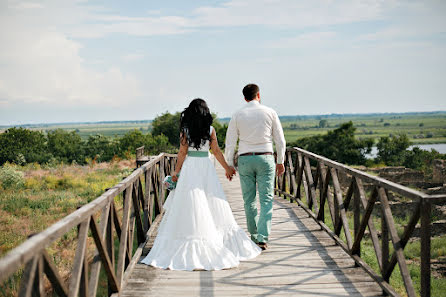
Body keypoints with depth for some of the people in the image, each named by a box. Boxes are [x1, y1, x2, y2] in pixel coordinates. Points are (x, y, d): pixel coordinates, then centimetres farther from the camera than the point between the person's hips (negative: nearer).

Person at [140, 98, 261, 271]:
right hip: (206, 168, 1)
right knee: (213, 206, 9)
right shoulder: (210, 130, 1)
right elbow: (217, 151, 3)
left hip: (190, 167, -1)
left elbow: (182, 153, -2)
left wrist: (176, 172, 7)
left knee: (190, 206, 1)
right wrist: (227, 168, 13)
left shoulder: (185, 130, -2)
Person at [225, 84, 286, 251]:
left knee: (249, 200, 12)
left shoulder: (237, 115, 2)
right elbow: (280, 140, 4)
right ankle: (262, 238, -11)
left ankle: (254, 236, 21)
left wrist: (230, 165, 10)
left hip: (245, 159, 1)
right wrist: (280, 161, 13)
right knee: (266, 199, 0)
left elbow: (230, 143, 2)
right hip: (265, 158, -1)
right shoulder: (270, 113, 2)